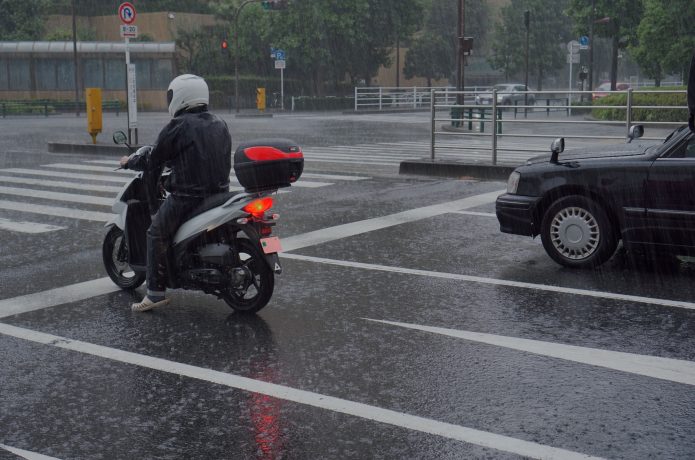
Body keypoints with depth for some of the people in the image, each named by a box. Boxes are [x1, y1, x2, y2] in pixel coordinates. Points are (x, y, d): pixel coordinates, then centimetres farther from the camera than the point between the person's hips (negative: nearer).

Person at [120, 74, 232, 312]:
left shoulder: (178, 126, -9)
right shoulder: (220, 124, 11)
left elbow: (154, 161, -4)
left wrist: (129, 162, 16)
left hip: (188, 196, -7)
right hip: (219, 193, 8)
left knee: (156, 234, 5)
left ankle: (156, 292, -1)